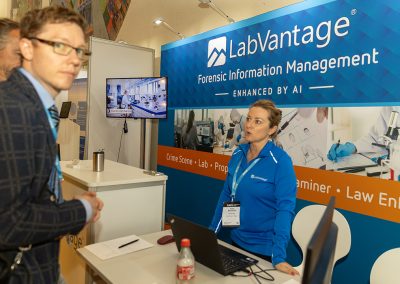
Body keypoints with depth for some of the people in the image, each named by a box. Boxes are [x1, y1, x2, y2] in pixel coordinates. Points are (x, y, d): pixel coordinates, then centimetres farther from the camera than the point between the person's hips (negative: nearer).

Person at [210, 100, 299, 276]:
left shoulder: (280, 161, -19)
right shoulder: (238, 154, -2)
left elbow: (285, 209, -23)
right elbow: (227, 194, 6)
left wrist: (278, 257, -28)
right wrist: (211, 231, 8)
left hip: (264, 248, -5)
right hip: (237, 240, 6)